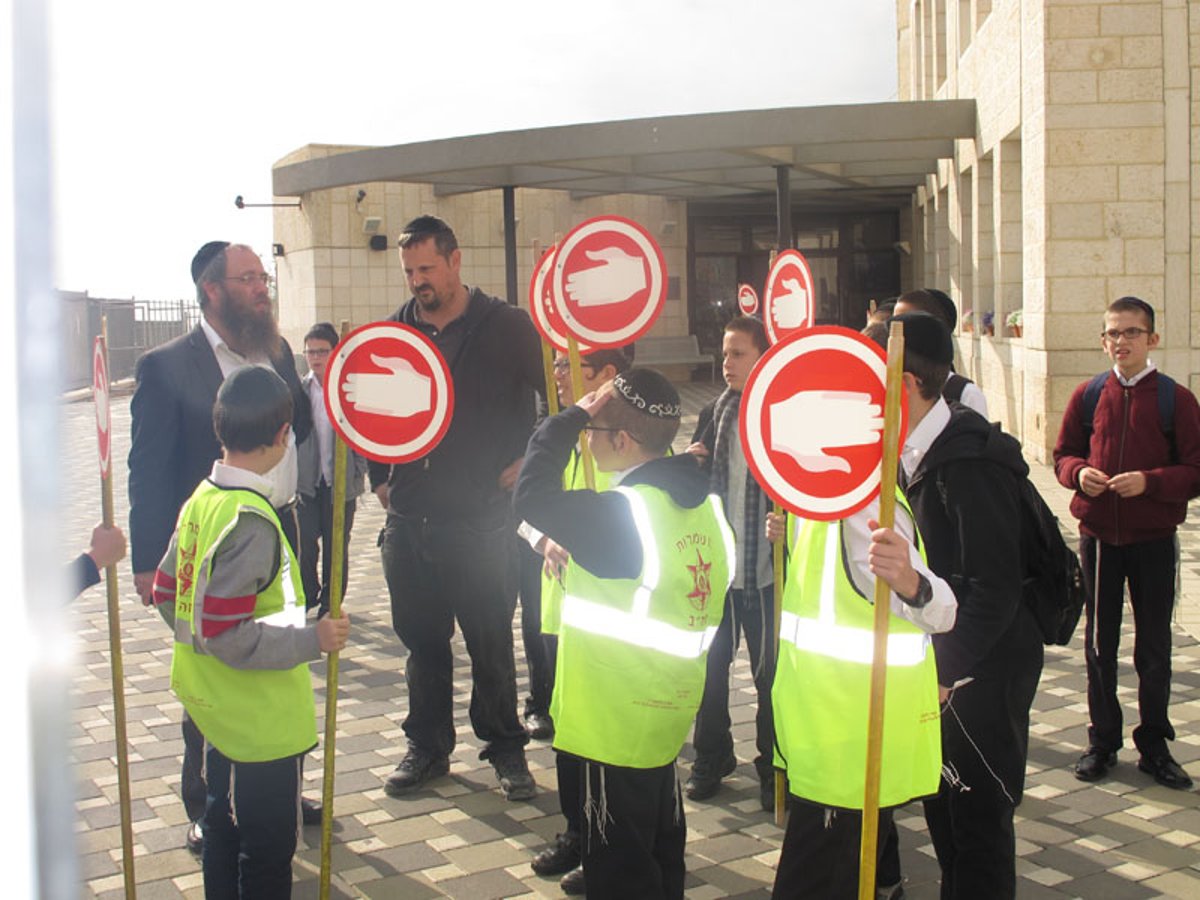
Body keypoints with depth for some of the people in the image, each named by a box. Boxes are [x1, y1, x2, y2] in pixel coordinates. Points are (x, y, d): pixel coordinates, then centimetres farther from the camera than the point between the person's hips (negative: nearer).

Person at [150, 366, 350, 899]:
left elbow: (166, 592, 11)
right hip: (262, 719, -9)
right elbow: (228, 634, -28)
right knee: (268, 853, 4)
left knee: (225, 824, 24)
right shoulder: (251, 521, -26)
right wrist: (311, 638, -24)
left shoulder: (202, 500, 2)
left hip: (219, 708, 9)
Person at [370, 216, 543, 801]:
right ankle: (428, 746, 26)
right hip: (408, 517, 4)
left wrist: (526, 461, -5)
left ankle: (505, 747, 20)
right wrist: (379, 477, 13)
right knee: (421, 640, 12)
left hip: (481, 518, -4)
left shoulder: (507, 328, -4)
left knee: (491, 642, 4)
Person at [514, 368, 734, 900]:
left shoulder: (621, 513, -25)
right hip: (671, 710, 9)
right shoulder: (703, 502, 2)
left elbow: (532, 495, -22)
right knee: (661, 850, 24)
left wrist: (572, 416, -14)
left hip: (618, 722, -8)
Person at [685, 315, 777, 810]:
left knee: (769, 671, 5)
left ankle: (774, 768, 19)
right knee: (710, 666, 11)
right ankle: (710, 759, 27)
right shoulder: (712, 414, 9)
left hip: (764, 569, -4)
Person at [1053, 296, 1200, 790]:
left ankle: (1154, 746, 20)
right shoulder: (1088, 396, 4)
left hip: (1153, 539, -2)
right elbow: (1063, 454, 9)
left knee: (1154, 646, 7)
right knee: (1099, 642, 10)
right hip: (1097, 533, 2)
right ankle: (1102, 741, 23)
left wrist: (1149, 481, -22)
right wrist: (1079, 473, -12)